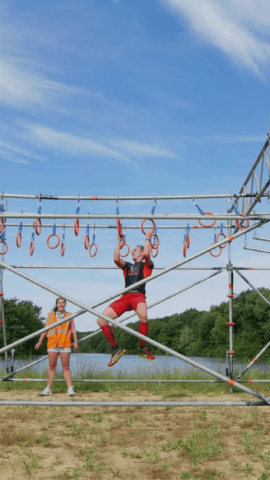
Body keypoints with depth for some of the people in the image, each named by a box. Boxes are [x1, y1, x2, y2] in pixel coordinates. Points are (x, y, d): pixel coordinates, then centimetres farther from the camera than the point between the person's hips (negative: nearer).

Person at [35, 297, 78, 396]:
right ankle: (48, 388, 8)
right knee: (52, 366, 3)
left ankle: (70, 388, -1)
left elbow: (73, 329, 8)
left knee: (66, 366, -2)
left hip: (65, 343, -1)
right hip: (52, 343, 1)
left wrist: (75, 342, -2)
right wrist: (40, 341, 3)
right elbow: (45, 329, 11)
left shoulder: (69, 316, 10)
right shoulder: (50, 316, 12)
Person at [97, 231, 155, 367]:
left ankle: (143, 349, -18)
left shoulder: (146, 265, 15)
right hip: (125, 297, 5)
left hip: (139, 296, -5)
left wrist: (148, 239, 8)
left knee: (143, 315, -40)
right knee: (101, 320, -11)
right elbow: (116, 259, 9)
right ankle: (116, 349, 3)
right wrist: (119, 242, 18)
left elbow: (147, 254, -7)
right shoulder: (127, 266, 27)